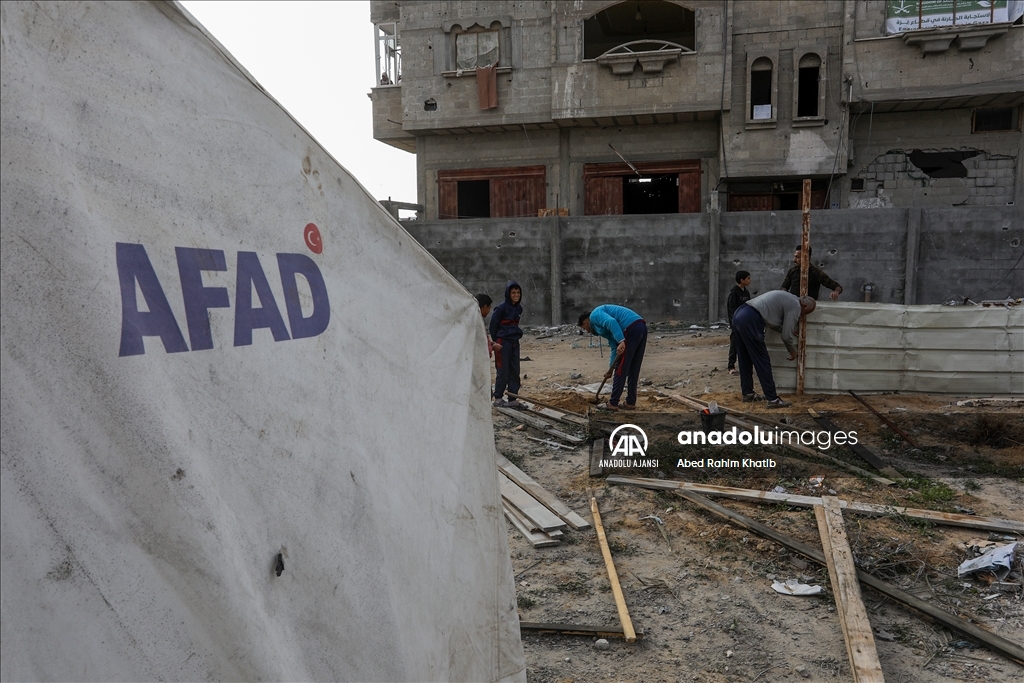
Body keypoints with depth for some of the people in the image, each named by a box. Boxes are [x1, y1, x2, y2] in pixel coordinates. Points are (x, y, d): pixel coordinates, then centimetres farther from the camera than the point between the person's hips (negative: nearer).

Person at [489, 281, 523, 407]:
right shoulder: (501, 308, -11)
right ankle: (498, 398, 10)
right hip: (502, 343, -7)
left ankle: (512, 400, 11)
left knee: (515, 371, 5)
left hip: (515, 342, 7)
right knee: (503, 372, -3)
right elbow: (493, 325, -5)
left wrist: (517, 334, 15)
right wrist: (495, 342, -1)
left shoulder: (519, 308, 10)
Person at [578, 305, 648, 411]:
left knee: (621, 369, 0)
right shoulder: (603, 328, 30)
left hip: (631, 329, -10)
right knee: (633, 369, 16)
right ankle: (631, 403, 21)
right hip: (641, 327, 10)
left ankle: (613, 403, 7)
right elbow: (615, 348, 25)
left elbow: (611, 322, -17)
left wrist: (621, 341, -24)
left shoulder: (595, 315, 4)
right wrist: (610, 369, 22)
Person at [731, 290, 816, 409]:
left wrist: (787, 329, 38)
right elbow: (786, 336, 1)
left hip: (738, 314, 10)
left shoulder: (786, 297, 26)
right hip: (750, 320, -10)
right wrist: (792, 351, 19)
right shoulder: (795, 306, -1)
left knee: (745, 360, 18)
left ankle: (748, 393, 29)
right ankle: (773, 399, 2)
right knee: (762, 361, -3)